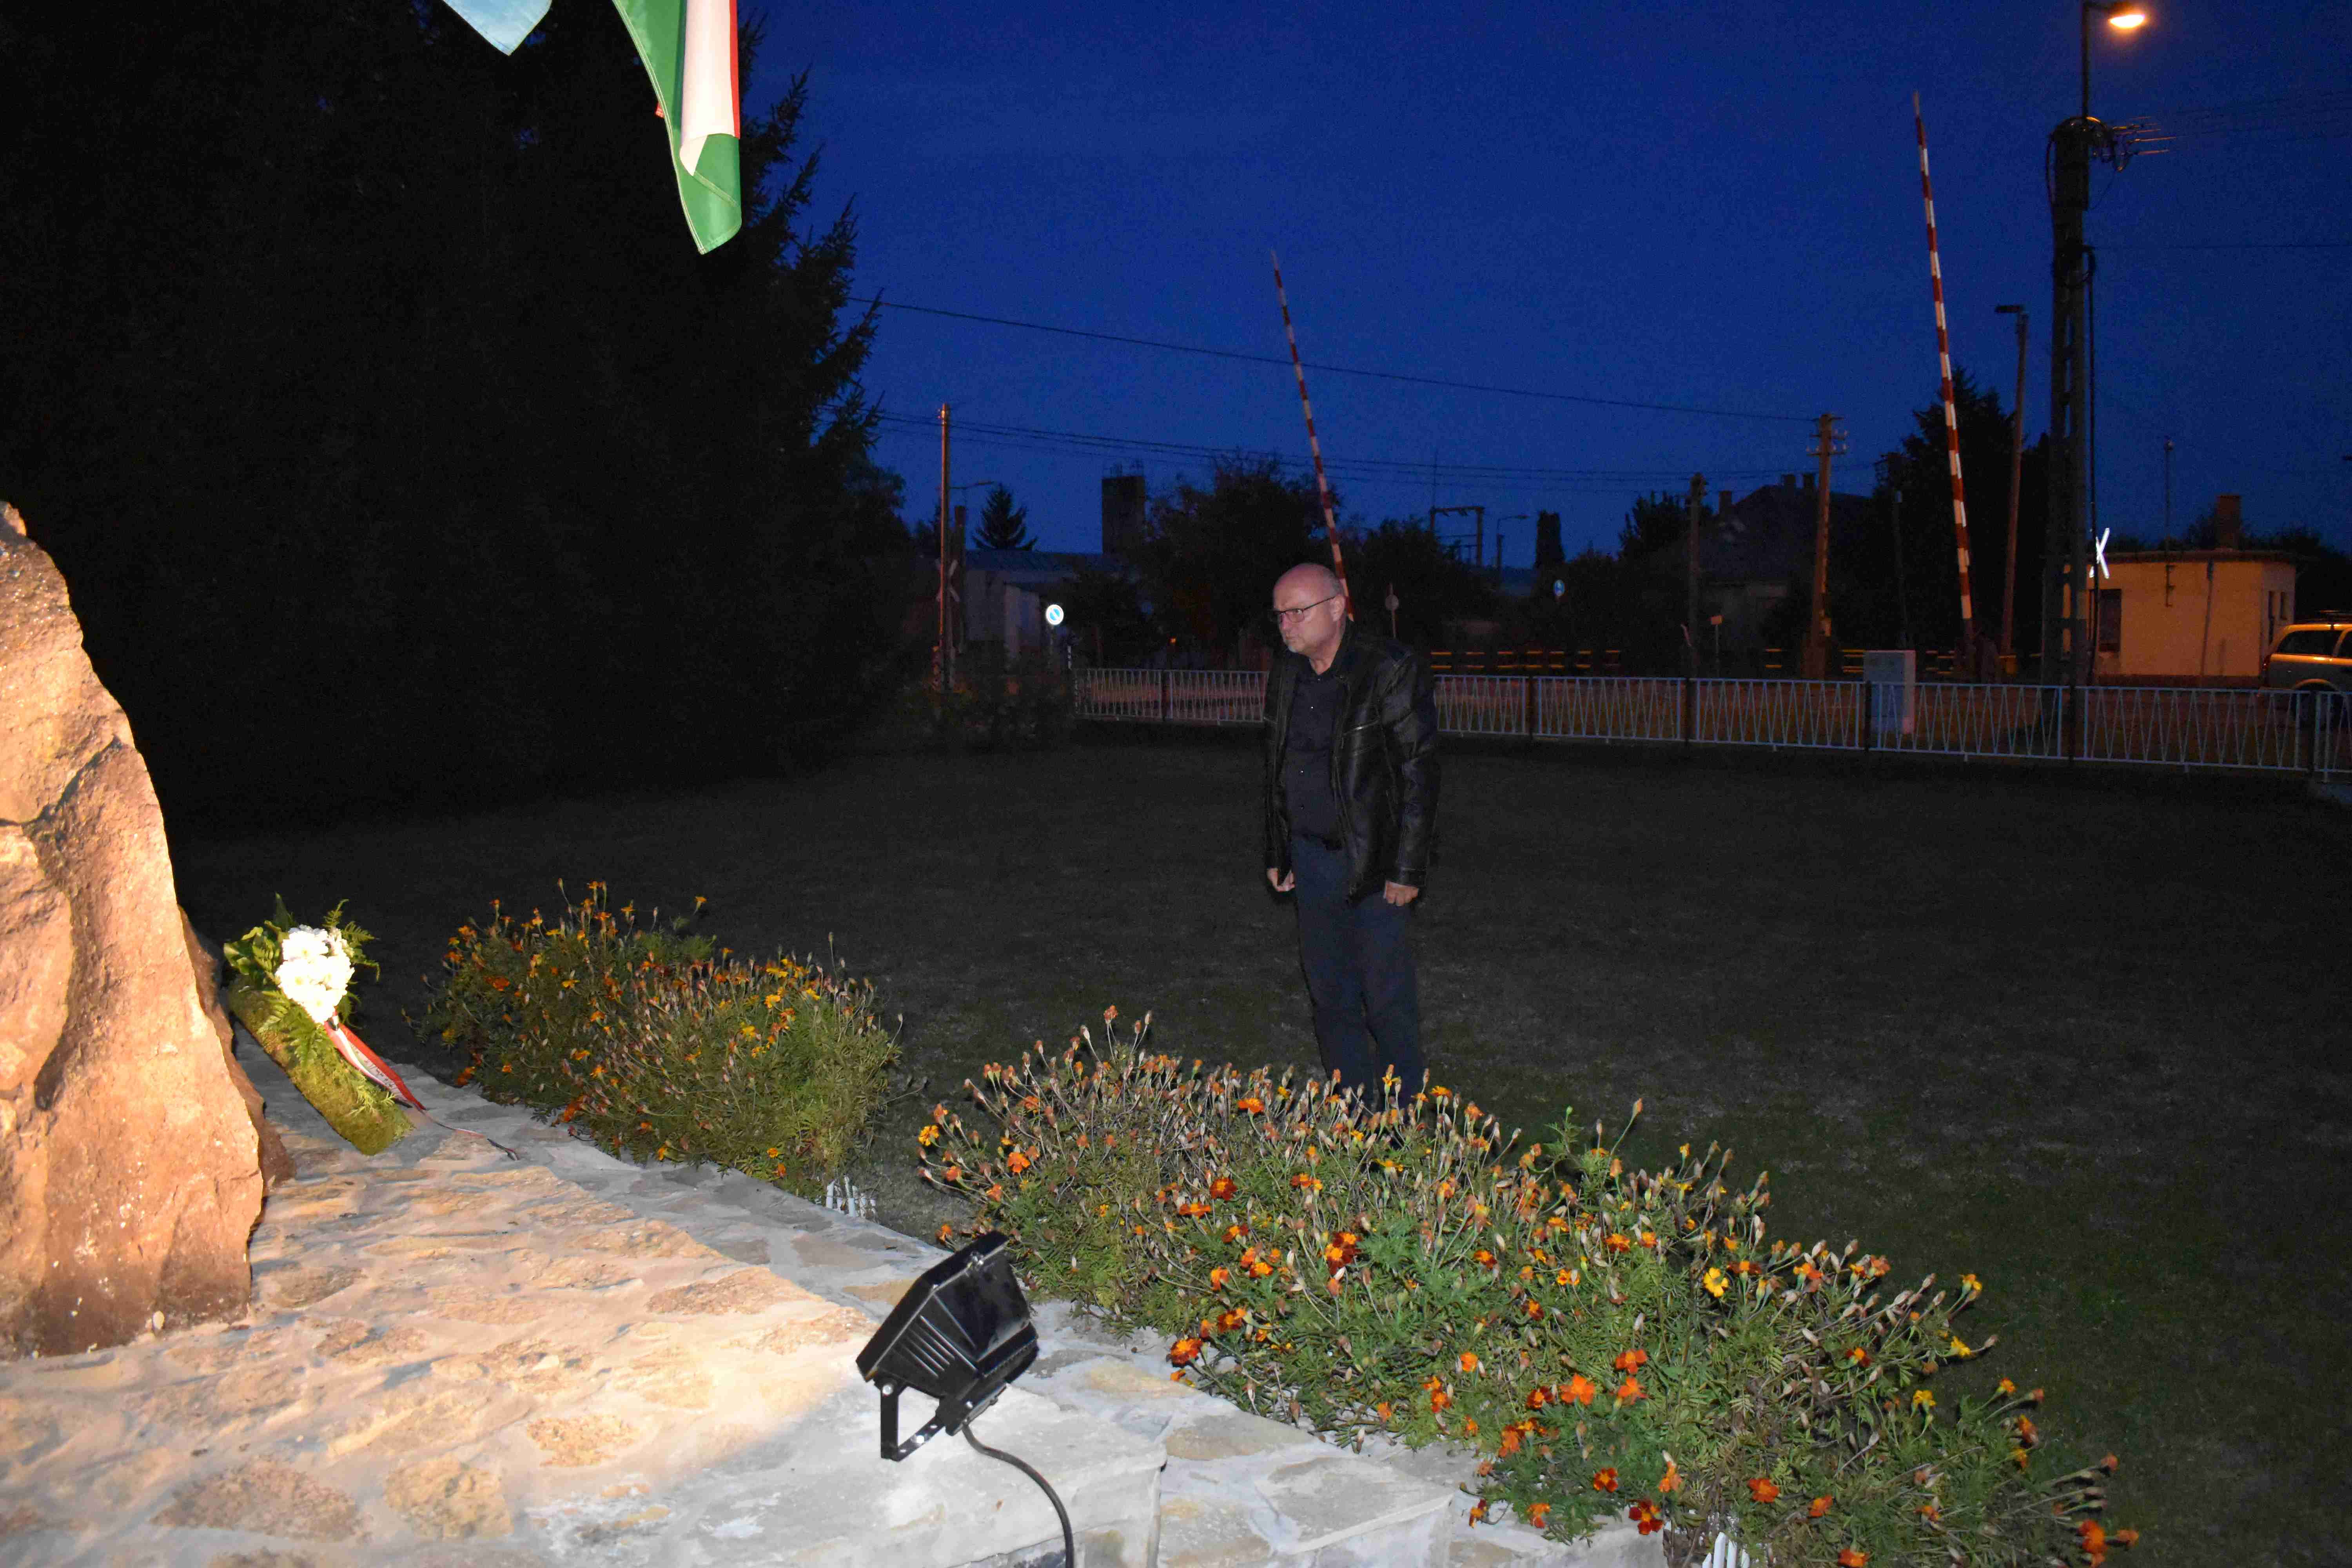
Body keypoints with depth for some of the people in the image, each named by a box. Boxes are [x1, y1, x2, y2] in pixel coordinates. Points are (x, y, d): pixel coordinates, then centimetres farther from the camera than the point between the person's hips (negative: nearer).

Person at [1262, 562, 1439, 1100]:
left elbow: (1419, 774, -13)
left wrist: (1407, 869, -15)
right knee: (1329, 994, 12)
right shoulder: (1287, 674, 9)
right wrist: (1277, 853, 16)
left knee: (1387, 999, -2)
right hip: (1311, 857, 6)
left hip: (1375, 865, -6)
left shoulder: (1393, 670, -12)